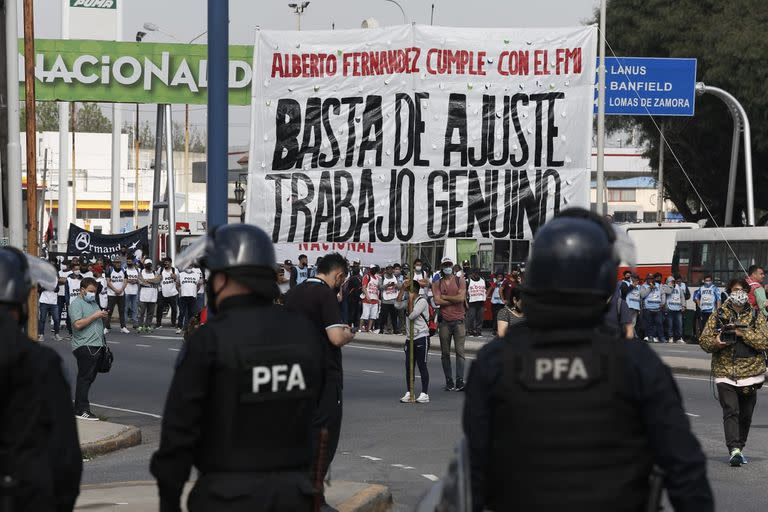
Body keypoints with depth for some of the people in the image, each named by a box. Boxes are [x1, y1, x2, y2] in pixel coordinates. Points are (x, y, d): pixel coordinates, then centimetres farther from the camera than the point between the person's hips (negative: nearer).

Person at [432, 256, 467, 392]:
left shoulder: (460, 281, 5)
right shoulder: (437, 284, 8)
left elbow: (461, 298, -10)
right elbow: (437, 301, -7)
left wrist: (445, 297, -5)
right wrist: (454, 300, -7)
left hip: (458, 320, -2)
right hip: (444, 322, 2)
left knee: (459, 351, -8)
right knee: (445, 353, 5)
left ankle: (460, 381, -12)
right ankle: (449, 382, 10)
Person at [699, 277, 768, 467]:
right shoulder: (718, 315, 6)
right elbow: (703, 340, 6)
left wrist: (742, 333, -18)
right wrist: (715, 342, -16)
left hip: (750, 372, 1)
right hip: (725, 372, -1)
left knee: (746, 415, 9)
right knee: (730, 411, -15)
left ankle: (739, 447, 25)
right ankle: (734, 450, -22)